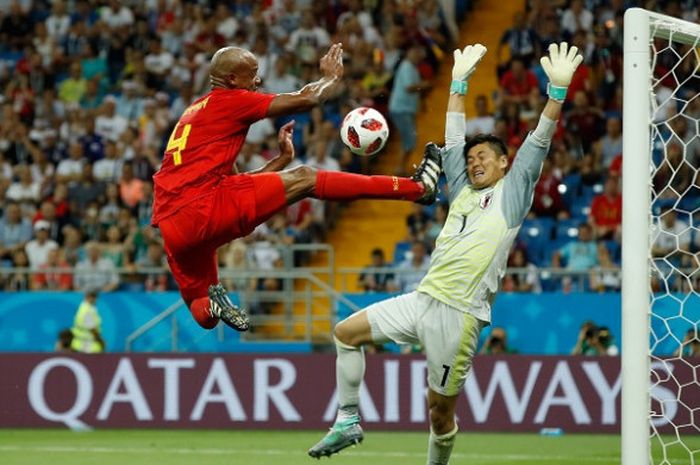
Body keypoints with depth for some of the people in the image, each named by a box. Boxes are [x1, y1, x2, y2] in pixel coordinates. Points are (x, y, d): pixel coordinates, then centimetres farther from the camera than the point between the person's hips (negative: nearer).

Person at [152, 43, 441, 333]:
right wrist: (333, 76, 20)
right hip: (204, 206, -9)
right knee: (303, 180, -6)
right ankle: (418, 188, -6)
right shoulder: (227, 100, 3)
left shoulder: (195, 113, 29)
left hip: (172, 228, 9)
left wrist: (283, 158, 29)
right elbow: (306, 99, 0)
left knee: (204, 314, 25)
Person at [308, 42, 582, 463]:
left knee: (441, 408, -3)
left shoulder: (511, 192, 5)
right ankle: (348, 421, 7)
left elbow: (540, 141, -3)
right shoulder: (464, 192, 20)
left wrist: (558, 90, -12)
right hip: (423, 299, 7)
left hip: (459, 314, -7)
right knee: (347, 332, 2)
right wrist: (460, 82, 29)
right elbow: (454, 140, 28)